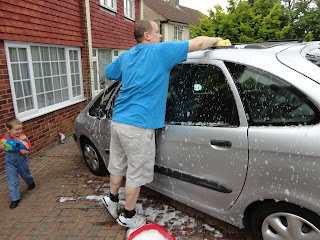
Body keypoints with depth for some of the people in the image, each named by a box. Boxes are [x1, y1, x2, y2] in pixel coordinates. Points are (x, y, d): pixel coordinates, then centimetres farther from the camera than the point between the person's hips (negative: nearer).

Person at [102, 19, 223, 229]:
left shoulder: (126, 56, 14)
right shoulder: (160, 51, -7)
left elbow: (108, 72, 31)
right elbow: (198, 43, -5)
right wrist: (216, 40, 14)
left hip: (118, 120, 8)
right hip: (138, 126, -8)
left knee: (119, 165, 24)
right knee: (136, 173, 9)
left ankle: (112, 199, 43)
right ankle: (128, 216, 26)